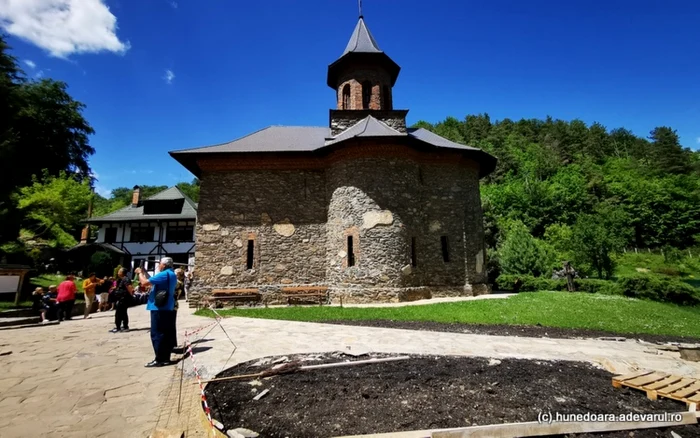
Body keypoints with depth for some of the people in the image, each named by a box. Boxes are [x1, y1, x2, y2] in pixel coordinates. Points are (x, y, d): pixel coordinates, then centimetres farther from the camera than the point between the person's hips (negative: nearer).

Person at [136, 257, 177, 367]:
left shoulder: (163, 274, -15)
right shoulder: (172, 275, 17)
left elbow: (144, 282, -18)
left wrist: (140, 272, -1)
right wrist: (144, 273, 21)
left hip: (159, 308, -10)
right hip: (168, 308, 10)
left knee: (157, 334, -4)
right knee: (167, 334, 10)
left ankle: (159, 359, -1)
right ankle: (165, 358, 15)